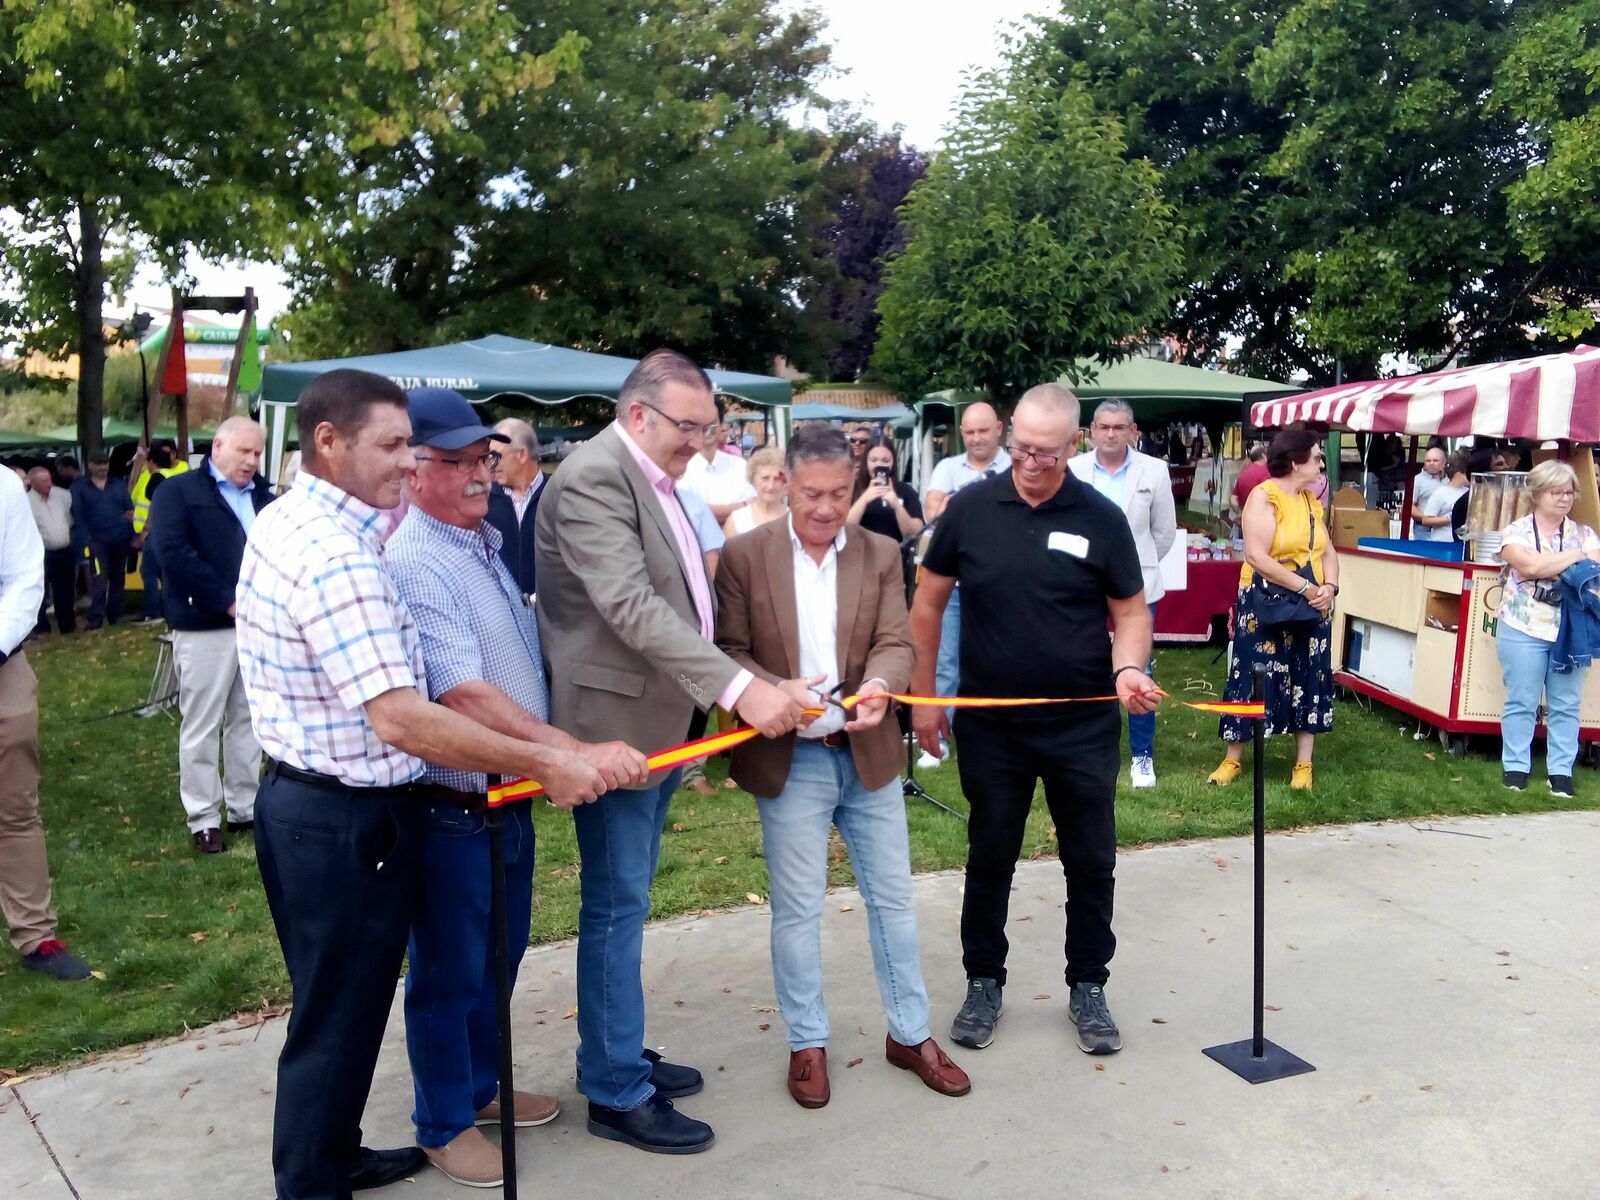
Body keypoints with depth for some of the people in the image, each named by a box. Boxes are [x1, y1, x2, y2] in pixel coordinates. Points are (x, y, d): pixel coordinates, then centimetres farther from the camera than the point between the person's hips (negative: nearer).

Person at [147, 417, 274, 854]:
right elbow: (172, 552, -15)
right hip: (205, 628, -5)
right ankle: (203, 819, 13)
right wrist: (228, 602, -17)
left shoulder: (265, 496, 16)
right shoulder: (178, 491, 0)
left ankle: (244, 808, 23)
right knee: (201, 726, 2)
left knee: (247, 721, 13)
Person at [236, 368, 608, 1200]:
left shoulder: (283, 522, 5)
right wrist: (544, 765, -25)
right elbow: (402, 721, -31)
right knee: (338, 1014, 6)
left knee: (334, 1003, 24)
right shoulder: (336, 560, -26)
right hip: (347, 819, -10)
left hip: (304, 799, 10)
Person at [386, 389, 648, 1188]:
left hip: (513, 796, 8)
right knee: (449, 972, 10)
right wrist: (577, 753, -33)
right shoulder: (413, 564, -22)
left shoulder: (486, 540, 6)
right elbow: (465, 696, -30)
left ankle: (481, 1086, 43)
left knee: (500, 955, 23)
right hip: (452, 810, -8)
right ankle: (444, 1124, 30)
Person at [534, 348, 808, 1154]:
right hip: (617, 723, -9)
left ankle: (613, 1054, 32)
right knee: (617, 905, 0)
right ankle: (617, 1094, 13)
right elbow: (631, 606, -29)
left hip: (661, 721, 9)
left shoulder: (654, 477, 13)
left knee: (627, 900, 18)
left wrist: (712, 701, 13)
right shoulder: (594, 476, -18)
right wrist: (739, 687, -34)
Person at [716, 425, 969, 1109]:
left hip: (868, 753, 3)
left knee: (893, 898, 12)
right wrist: (777, 694, -25)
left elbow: (896, 643, -5)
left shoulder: (881, 556, 3)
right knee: (797, 909, 7)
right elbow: (728, 651, -6)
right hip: (789, 759, -2)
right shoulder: (745, 556, -4)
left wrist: (879, 683, -27)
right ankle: (808, 1044, 24)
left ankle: (909, 1034, 29)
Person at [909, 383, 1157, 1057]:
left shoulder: (1101, 519, -5)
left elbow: (1130, 610, 2)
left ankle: (1088, 988, 29)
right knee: (989, 858, 13)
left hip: (1083, 725, 0)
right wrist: (923, 695, 2)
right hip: (990, 724, 0)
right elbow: (928, 603, 3)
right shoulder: (970, 508, -5)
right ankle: (984, 982, 31)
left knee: (1091, 863, 11)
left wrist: (1128, 667, -19)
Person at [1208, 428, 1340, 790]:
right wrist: (1304, 586, -22)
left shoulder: (1312, 501, 10)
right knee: (1253, 678, -1)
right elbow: (1256, 557, -23)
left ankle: (1303, 764, 16)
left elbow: (1327, 551, 7)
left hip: (1310, 607, 7)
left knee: (1309, 679, 7)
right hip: (1265, 605, -6)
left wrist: (1329, 587, -12)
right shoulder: (1264, 497, -13)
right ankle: (1233, 759, 11)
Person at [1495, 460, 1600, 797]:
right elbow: (1529, 566, -17)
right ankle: (1515, 767, 10)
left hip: (1572, 631, 3)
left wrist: (1548, 565, -18)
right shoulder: (1516, 531, 1)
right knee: (1521, 701, 2)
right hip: (1524, 629, -3)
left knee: (1566, 704, 4)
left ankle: (1561, 771, 11)